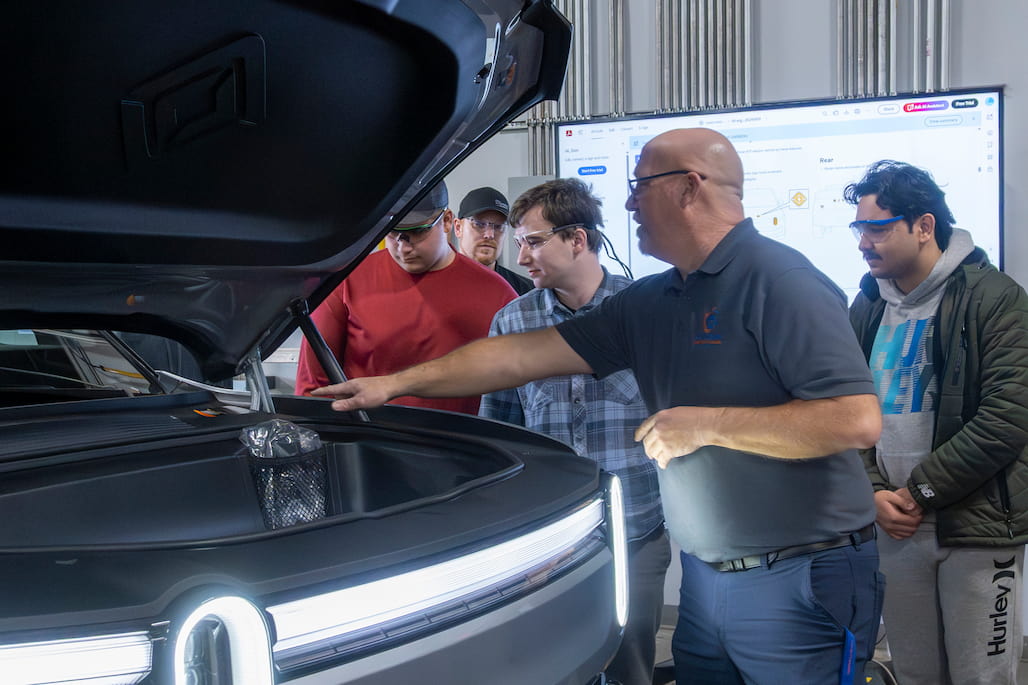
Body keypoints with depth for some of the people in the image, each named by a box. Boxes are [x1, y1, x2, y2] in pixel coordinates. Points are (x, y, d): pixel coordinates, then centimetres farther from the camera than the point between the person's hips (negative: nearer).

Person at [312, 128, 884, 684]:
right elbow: (524, 355, 8)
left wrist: (706, 423, -20)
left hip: (799, 582, -6)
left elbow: (859, 420, -22)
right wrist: (396, 383, 7)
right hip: (706, 576, 6)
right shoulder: (650, 302, 9)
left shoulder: (780, 281, -14)